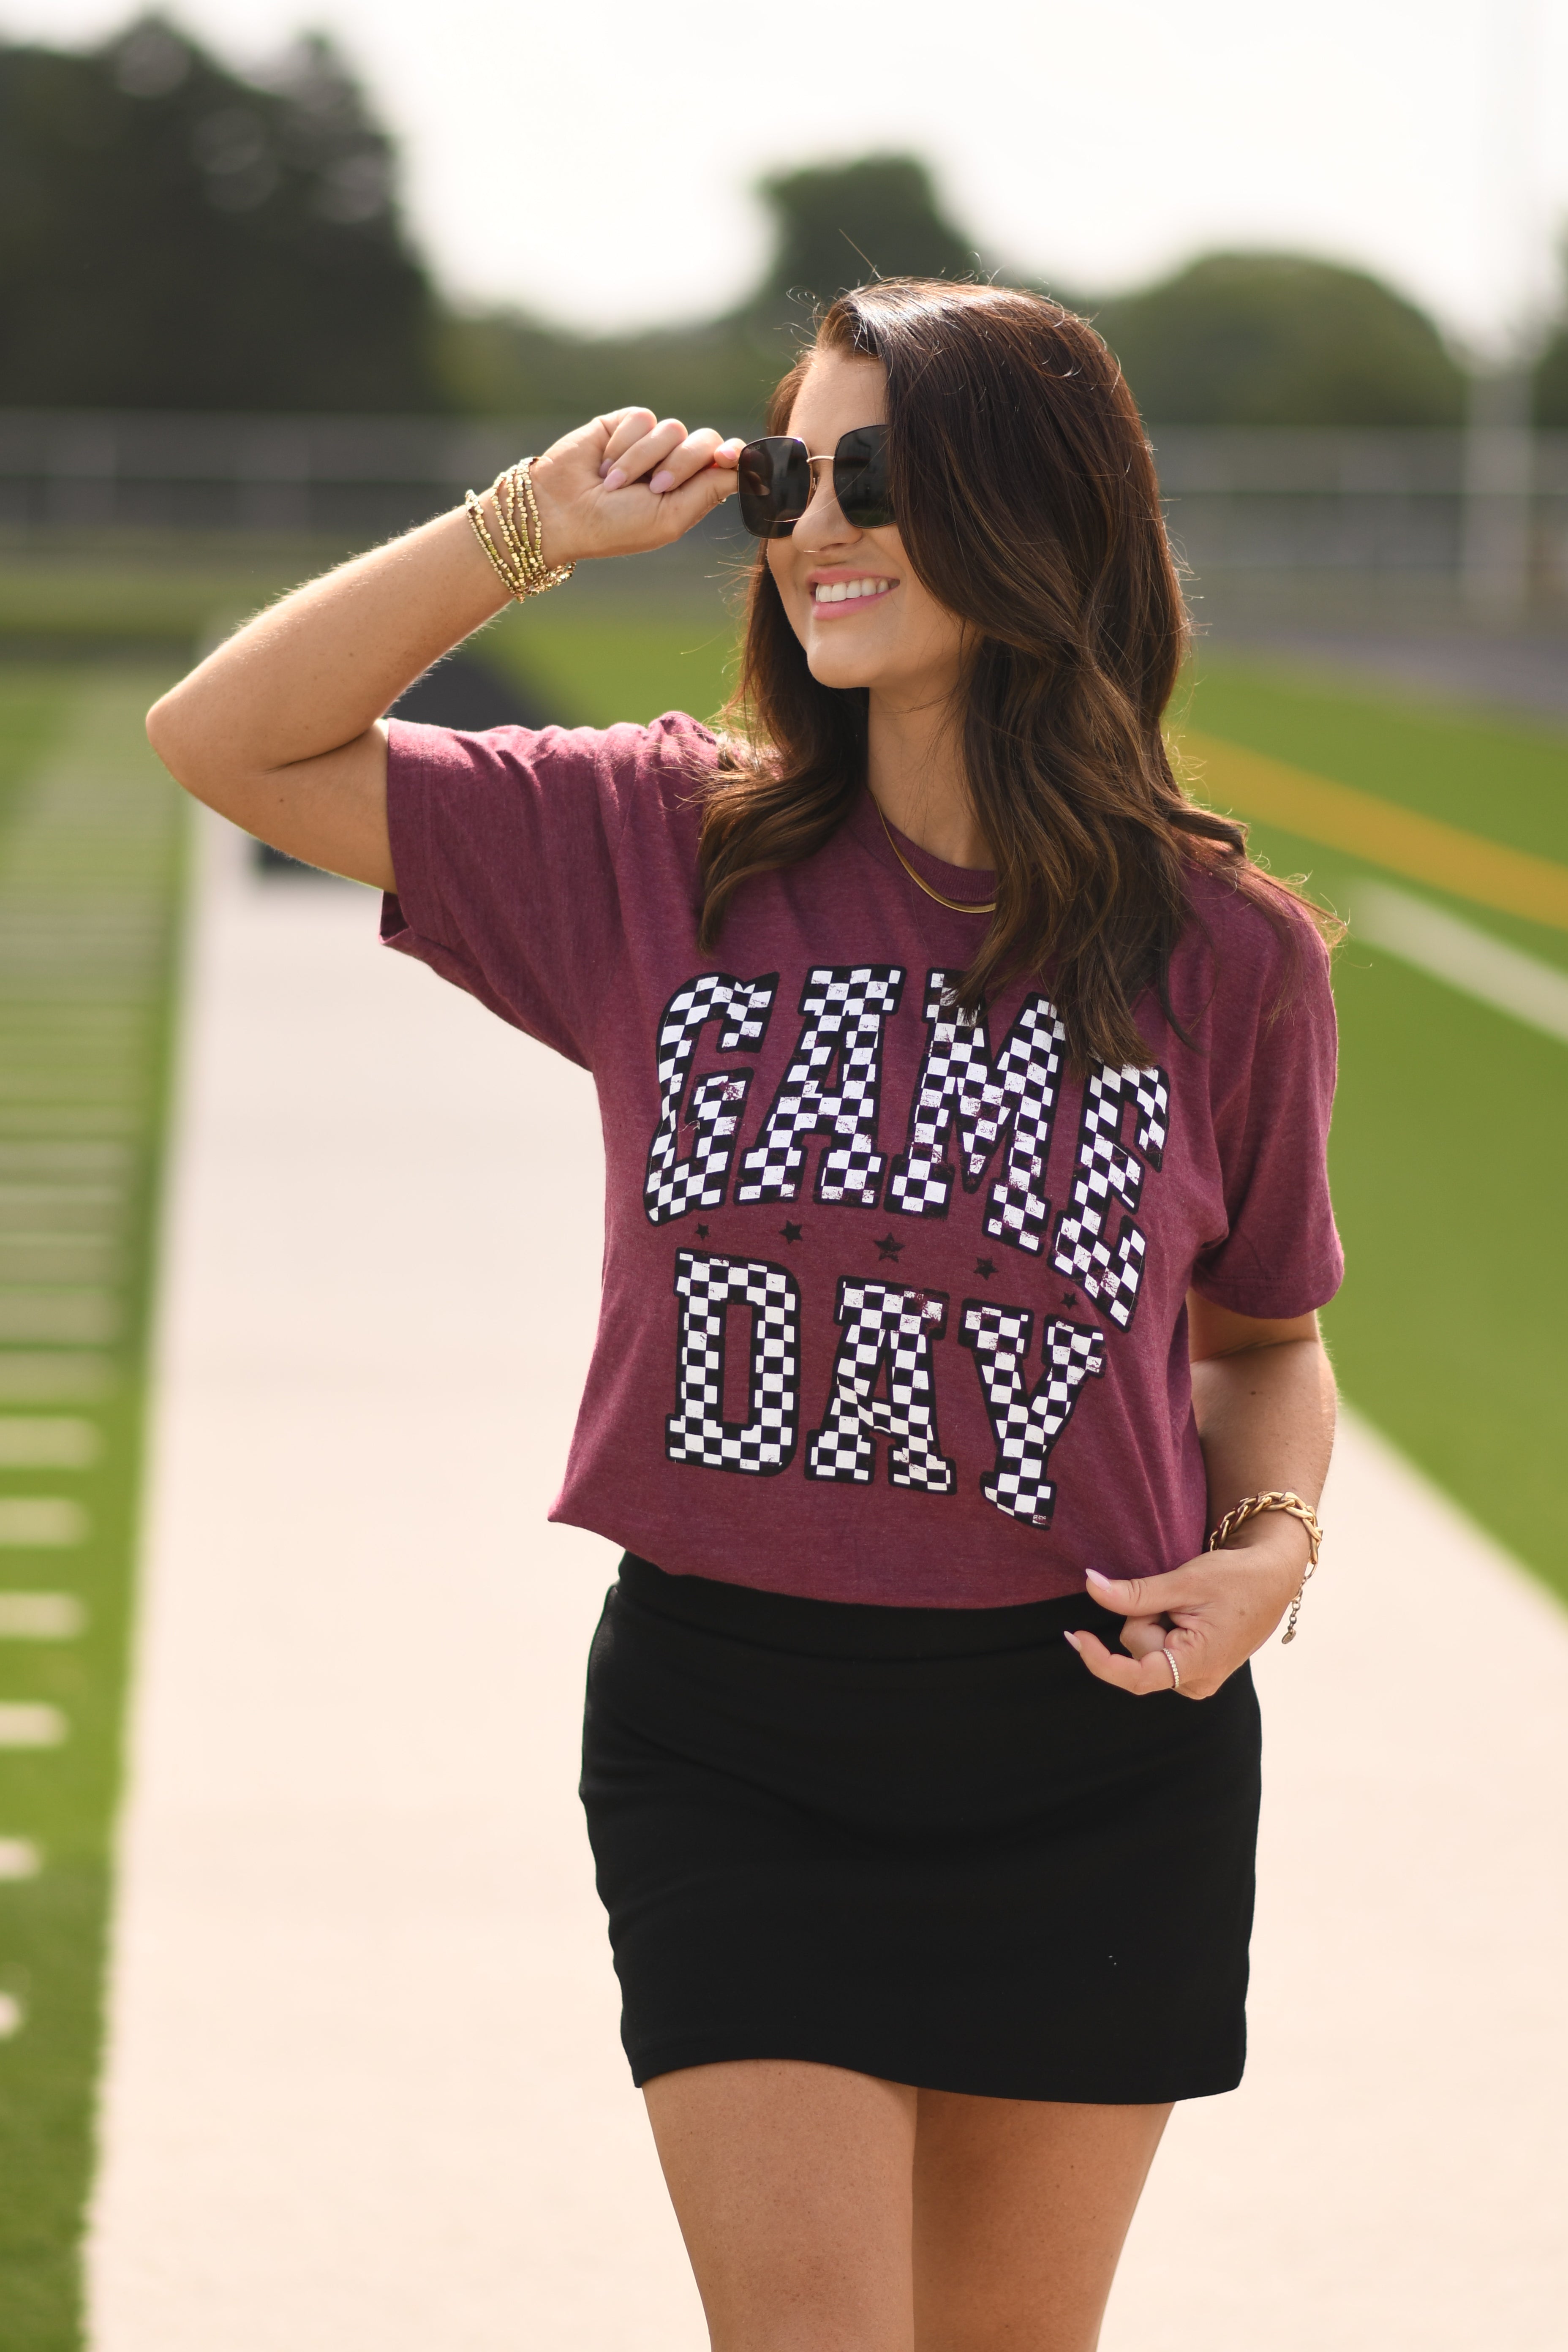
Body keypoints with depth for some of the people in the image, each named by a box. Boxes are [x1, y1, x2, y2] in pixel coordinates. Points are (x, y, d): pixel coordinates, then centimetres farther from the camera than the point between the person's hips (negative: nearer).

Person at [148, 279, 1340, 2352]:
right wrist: (531, 531, -8)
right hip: (728, 1733, 0)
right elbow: (229, 744, -1)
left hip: (1095, 1743, 1)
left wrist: (1270, 1551, -8)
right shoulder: (660, 852, -1)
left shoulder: (1225, 954, -2)